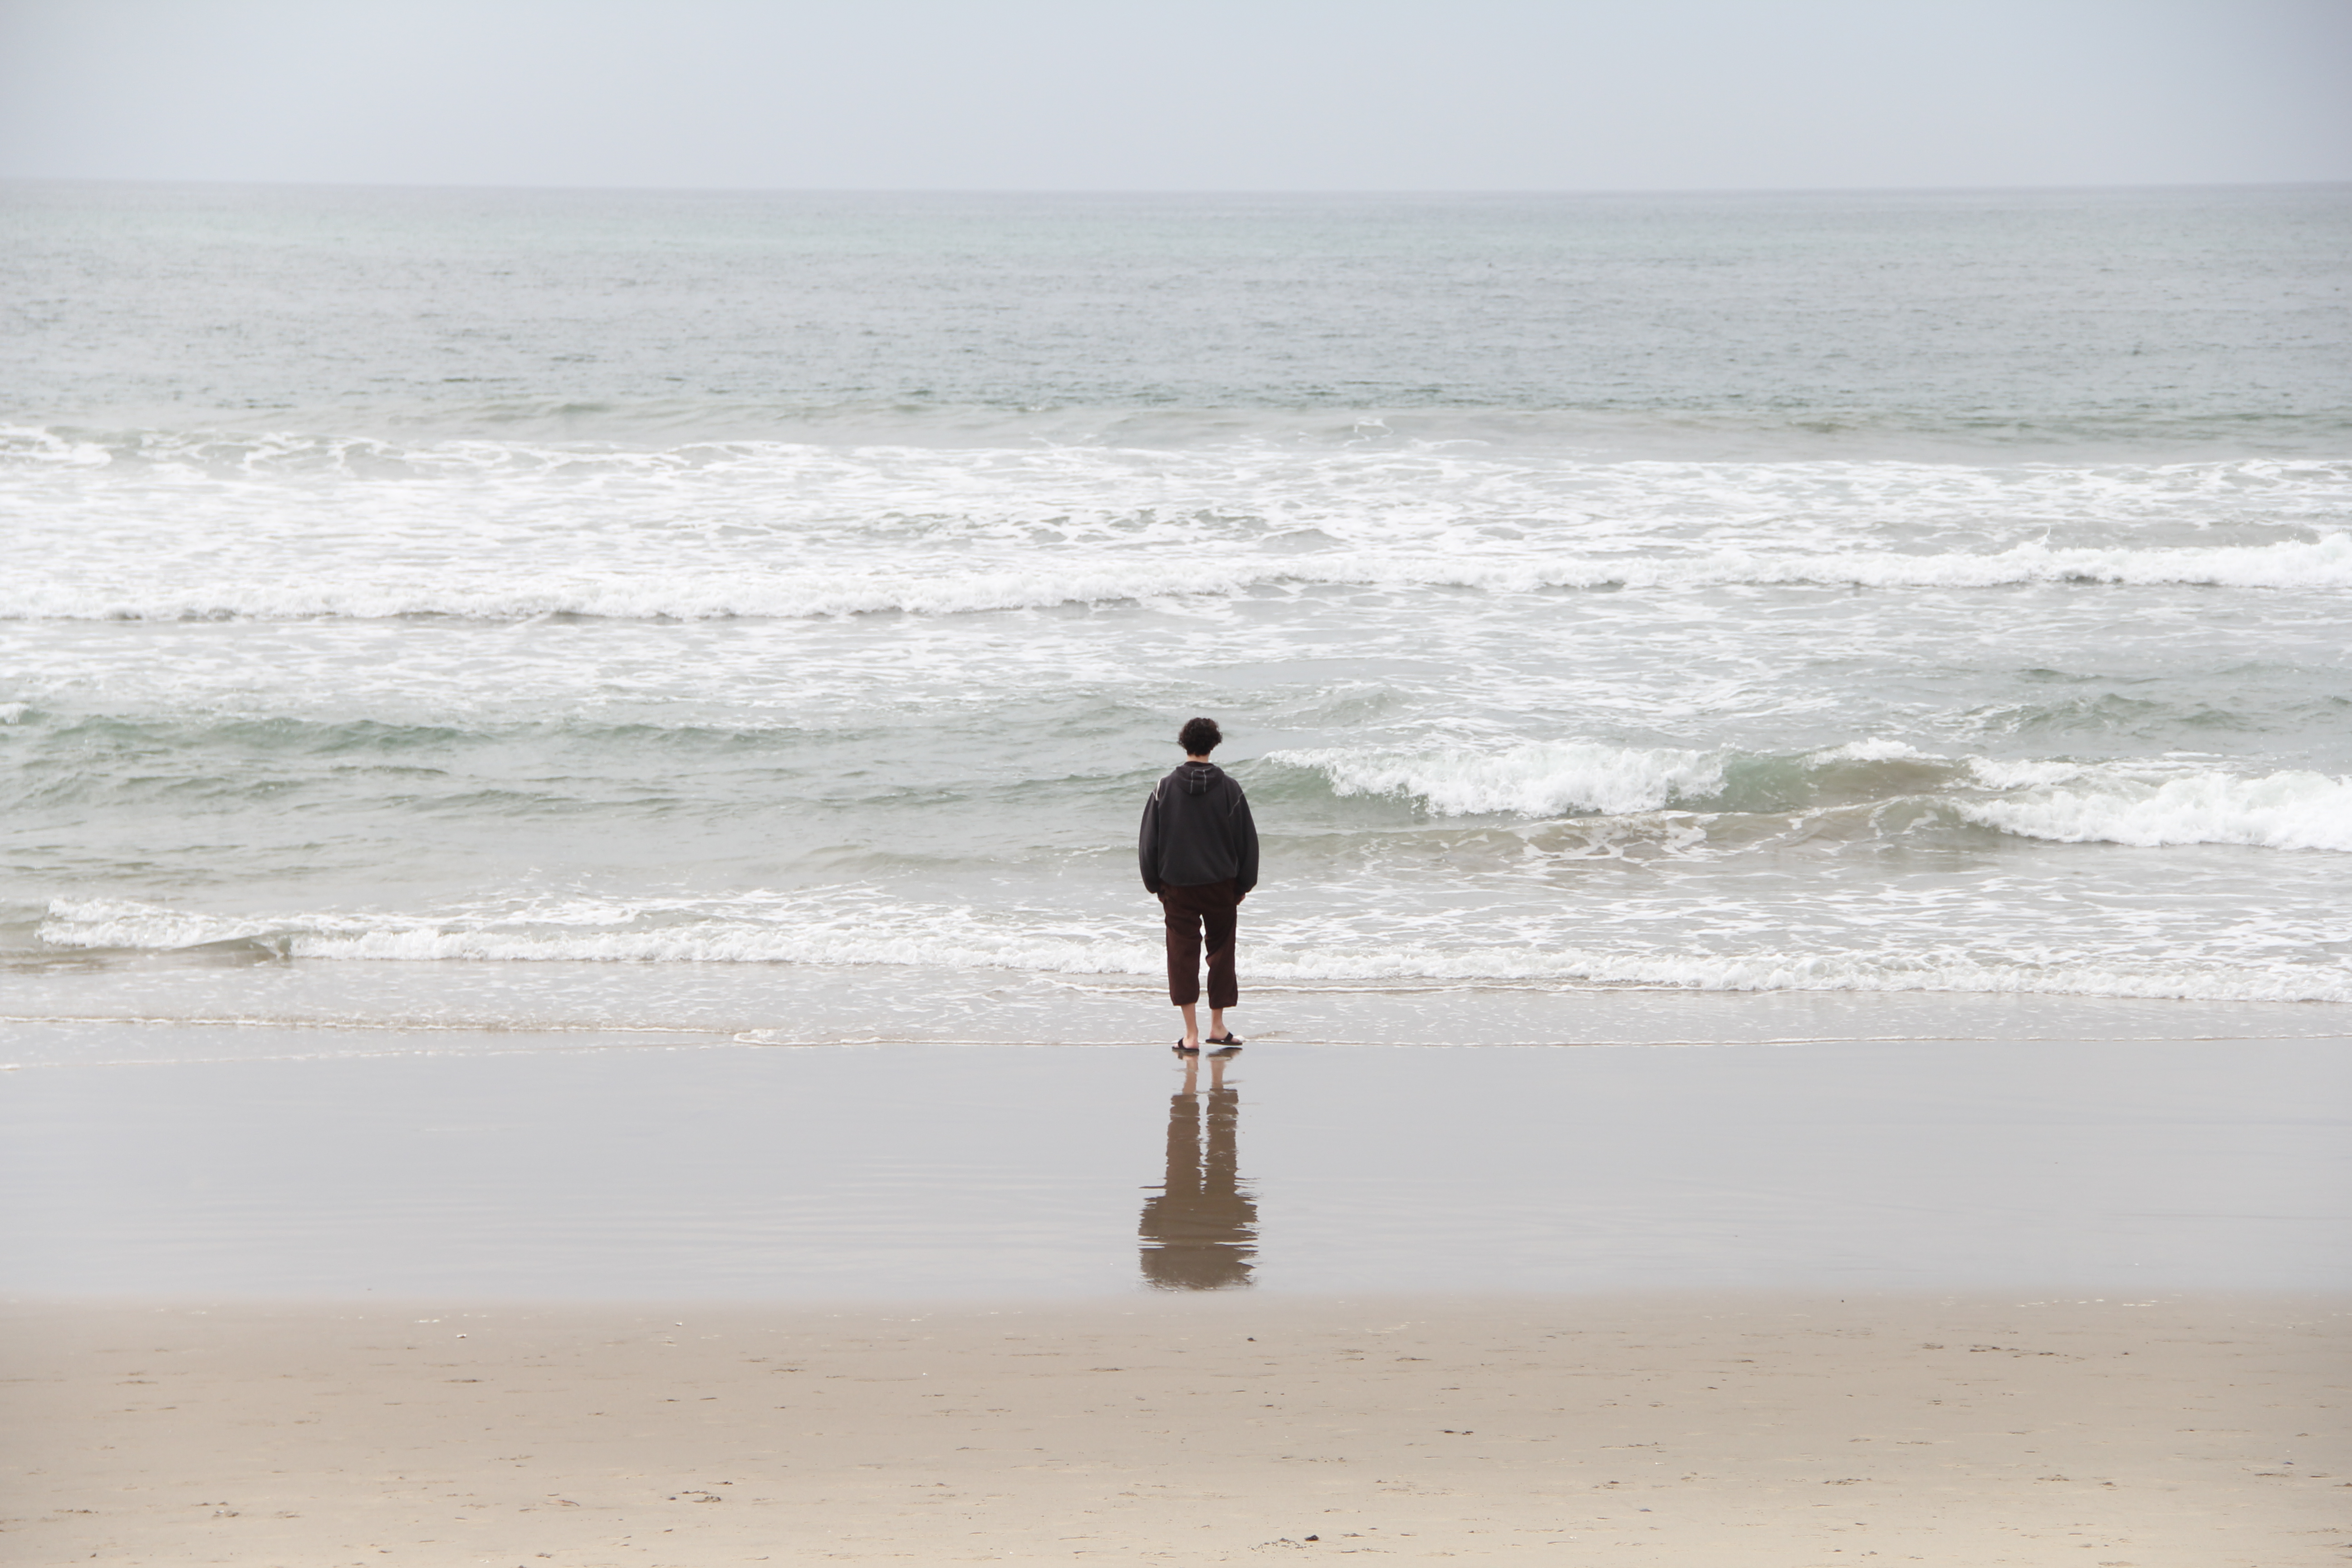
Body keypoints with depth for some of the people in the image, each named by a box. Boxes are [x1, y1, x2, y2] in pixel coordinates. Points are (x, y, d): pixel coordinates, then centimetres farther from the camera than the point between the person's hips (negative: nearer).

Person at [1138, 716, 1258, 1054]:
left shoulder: (1166, 789, -5)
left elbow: (1148, 842, 0)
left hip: (1178, 886, 0)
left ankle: (1191, 1034, -1)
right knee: (1221, 951, 13)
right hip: (1221, 886, 0)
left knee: (1183, 954, 3)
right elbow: (1247, 840, 1)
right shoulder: (1229, 788, -6)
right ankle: (1218, 1028, 17)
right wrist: (1244, 885, 14)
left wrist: (1155, 884, 12)